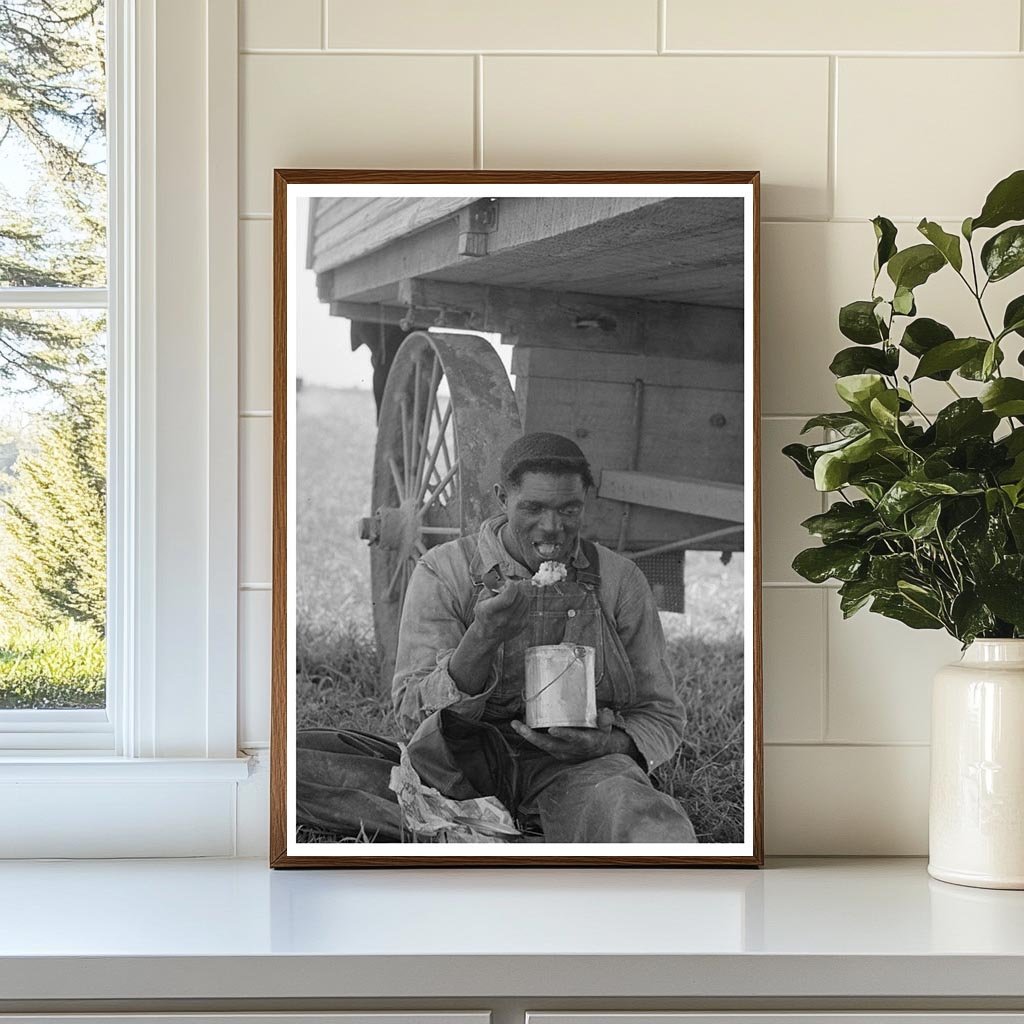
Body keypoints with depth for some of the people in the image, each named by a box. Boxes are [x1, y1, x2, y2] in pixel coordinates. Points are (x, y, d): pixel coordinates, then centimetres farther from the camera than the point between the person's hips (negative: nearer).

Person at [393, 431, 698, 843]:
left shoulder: (618, 580, 7)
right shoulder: (443, 572, 2)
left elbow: (661, 716, 13)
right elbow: (413, 716, -7)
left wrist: (612, 743, -12)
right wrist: (483, 639, -24)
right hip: (472, 762, 1)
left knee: (659, 833, -34)